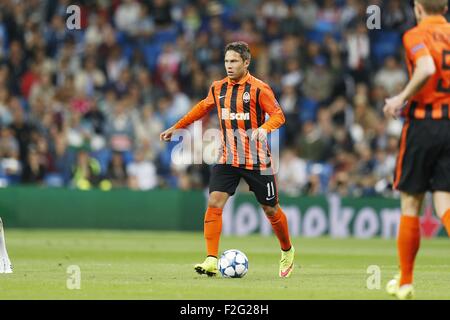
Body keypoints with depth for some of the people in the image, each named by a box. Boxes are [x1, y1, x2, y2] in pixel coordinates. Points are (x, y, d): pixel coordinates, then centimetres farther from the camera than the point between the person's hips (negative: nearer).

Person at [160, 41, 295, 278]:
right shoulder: (218, 88, 6)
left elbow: (278, 115, -9)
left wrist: (264, 128, -30)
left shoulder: (258, 88, -9)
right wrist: (176, 127, 25)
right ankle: (211, 261, -16)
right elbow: (203, 108, 23)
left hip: (256, 160, -4)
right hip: (227, 158, 4)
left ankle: (287, 252, 33)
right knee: (214, 203, -15)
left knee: (270, 209, 7)